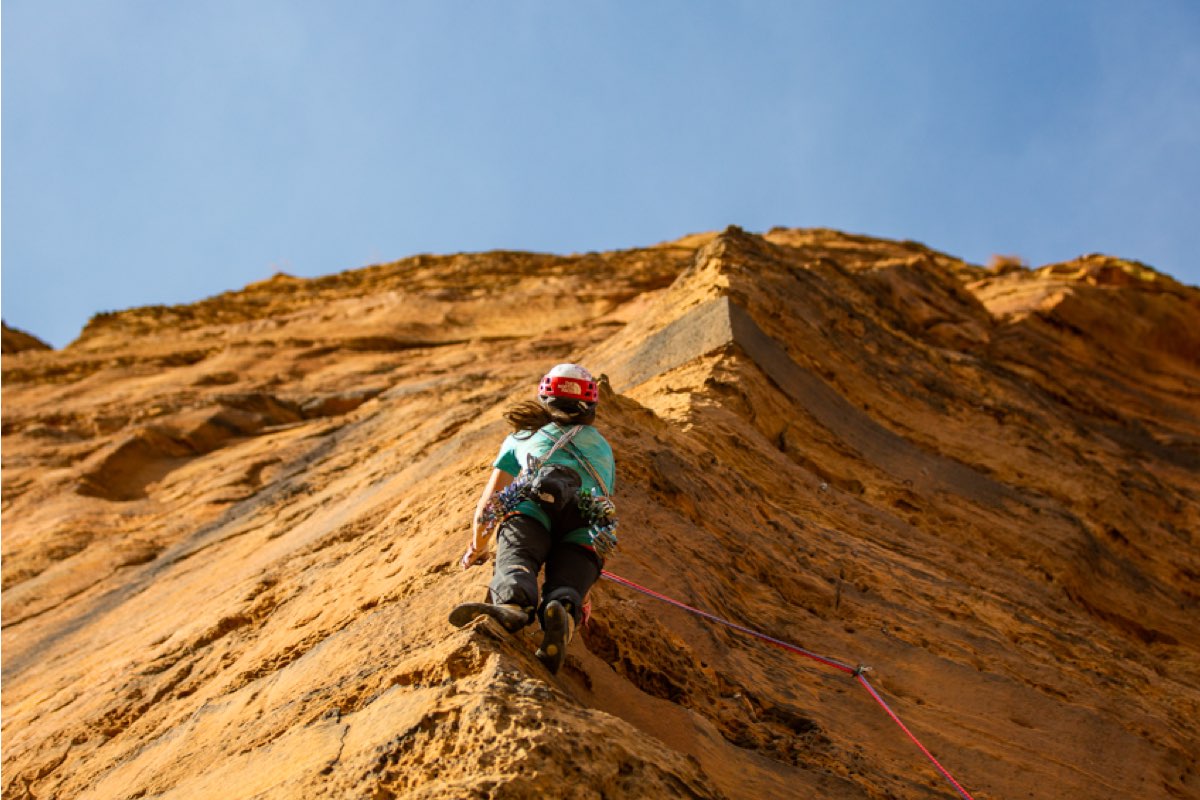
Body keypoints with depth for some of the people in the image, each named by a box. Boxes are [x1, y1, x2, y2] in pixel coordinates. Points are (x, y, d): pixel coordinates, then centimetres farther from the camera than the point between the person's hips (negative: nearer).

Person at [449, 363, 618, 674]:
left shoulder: (523, 436, 36)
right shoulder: (602, 447, 42)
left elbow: (488, 504, 39)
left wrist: (476, 548, 56)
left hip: (534, 506, -1)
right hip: (587, 532, 1)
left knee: (514, 567, -23)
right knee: (564, 590, -16)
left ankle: (511, 607, -58)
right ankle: (564, 617, -52)